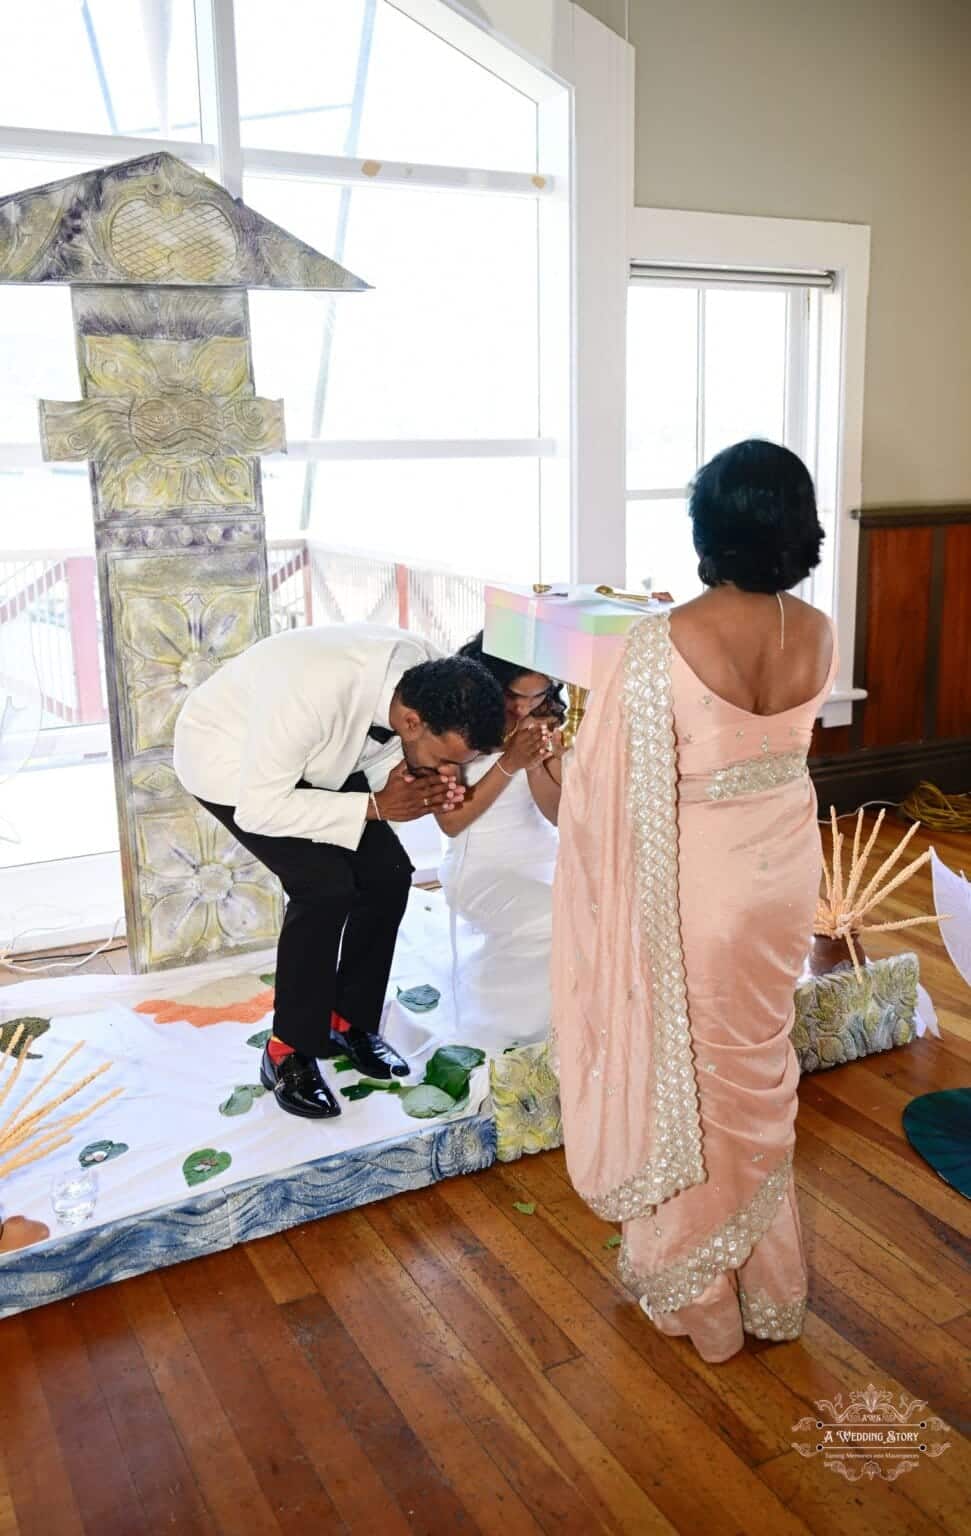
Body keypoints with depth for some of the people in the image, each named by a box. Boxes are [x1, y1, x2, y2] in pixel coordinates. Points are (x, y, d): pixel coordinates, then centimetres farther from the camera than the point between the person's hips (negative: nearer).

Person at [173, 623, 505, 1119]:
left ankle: (351, 1021, 17)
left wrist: (411, 778, -25)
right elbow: (258, 809, -31)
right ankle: (288, 1052, -2)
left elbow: (383, 748, -2)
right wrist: (376, 807, -33)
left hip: (312, 756, 7)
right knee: (326, 886, -21)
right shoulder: (311, 694, -43)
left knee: (389, 874, -4)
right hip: (230, 760, -7)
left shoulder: (429, 678, -21)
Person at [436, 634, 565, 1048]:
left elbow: (558, 815, -1)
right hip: (480, 864, -5)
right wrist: (509, 763, -23)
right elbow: (451, 821, -12)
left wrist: (535, 765, -21)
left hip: (542, 854, 5)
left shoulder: (546, 718, -2)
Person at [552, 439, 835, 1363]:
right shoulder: (817, 635, -5)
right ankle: (766, 1286, 39)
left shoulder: (663, 645, -24)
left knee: (687, 1074, 14)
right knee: (758, 1069, 22)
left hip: (696, 880, -6)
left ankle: (696, 1291, 33)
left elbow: (621, 789, -18)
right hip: (785, 868, 6)